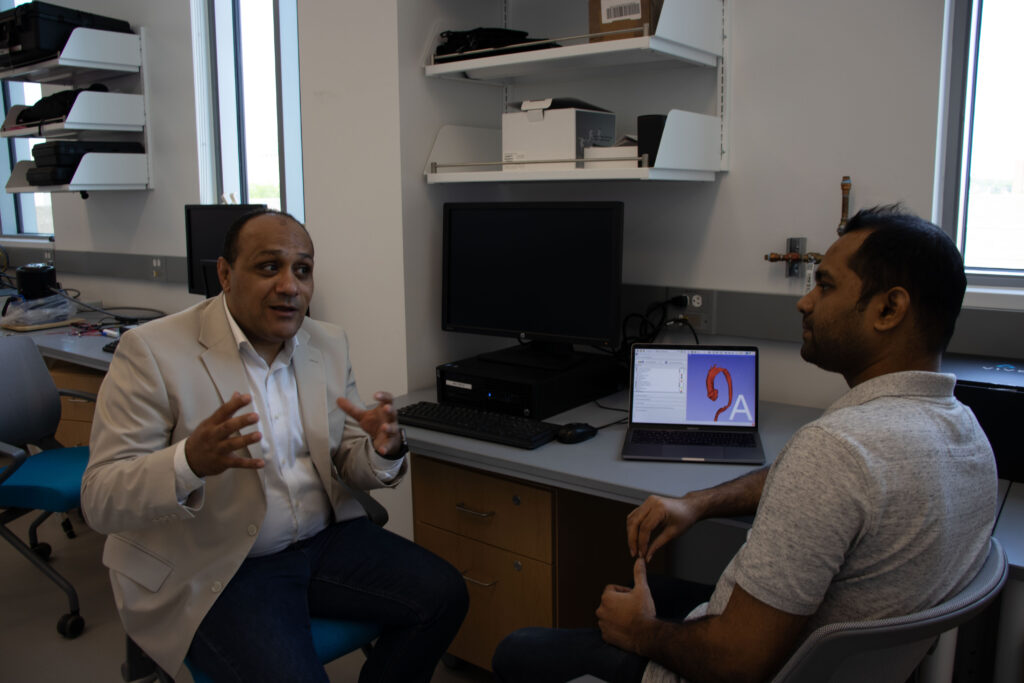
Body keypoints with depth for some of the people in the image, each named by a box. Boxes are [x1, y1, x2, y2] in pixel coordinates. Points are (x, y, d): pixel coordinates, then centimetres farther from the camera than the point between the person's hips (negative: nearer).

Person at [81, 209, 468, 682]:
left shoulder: (328, 345, 5)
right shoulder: (151, 352, -13)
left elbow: (348, 464, 8)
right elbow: (99, 501, -16)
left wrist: (383, 451, -17)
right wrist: (189, 462, -37)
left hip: (324, 539, 6)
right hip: (213, 569, -5)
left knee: (443, 595, -5)